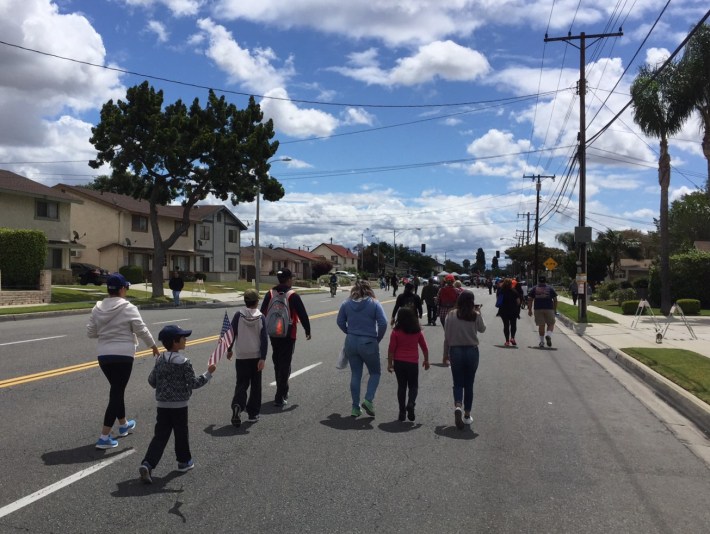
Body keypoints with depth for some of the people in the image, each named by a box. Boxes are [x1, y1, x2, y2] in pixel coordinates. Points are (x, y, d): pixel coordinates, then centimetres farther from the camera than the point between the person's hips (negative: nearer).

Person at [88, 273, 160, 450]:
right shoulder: (128, 308, -12)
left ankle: (123, 424, 41)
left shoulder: (98, 308, 4)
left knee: (117, 390, 23)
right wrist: (153, 346, 6)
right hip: (123, 356, -6)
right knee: (116, 393, -1)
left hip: (103, 355, 6)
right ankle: (104, 437, -3)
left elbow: (90, 332, 7)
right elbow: (142, 330, -9)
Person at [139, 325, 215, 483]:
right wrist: (208, 373, -6)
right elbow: (193, 383, -14)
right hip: (179, 406, -4)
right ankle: (184, 461, 28)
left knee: (160, 435, 5)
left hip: (162, 405, 5)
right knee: (181, 434, 12)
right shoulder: (184, 363, -15)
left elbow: (152, 381, 7)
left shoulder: (159, 360, 2)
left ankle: (147, 464, -9)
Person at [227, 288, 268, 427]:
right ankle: (253, 414, 14)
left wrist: (229, 350, 13)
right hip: (257, 356, 0)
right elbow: (264, 339, -10)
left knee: (241, 384, 7)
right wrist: (263, 358, -9)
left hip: (241, 356, 0)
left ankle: (237, 405, -18)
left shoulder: (239, 315, -6)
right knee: (255, 385, 12)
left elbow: (232, 333, -2)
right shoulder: (261, 317, -5)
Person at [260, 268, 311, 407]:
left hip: (273, 334, 5)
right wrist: (307, 330, 2)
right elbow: (302, 314, -10)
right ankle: (280, 398, -5)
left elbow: (263, 313, 4)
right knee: (285, 364, -1)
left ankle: (283, 392, 32)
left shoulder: (270, 294, 1)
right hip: (288, 335, -5)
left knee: (277, 363, 19)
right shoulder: (293, 296, -12)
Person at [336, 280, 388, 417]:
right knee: (375, 373, 14)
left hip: (351, 343, 3)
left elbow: (340, 321, 5)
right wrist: (378, 339, 0)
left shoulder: (347, 304, 2)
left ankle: (355, 407, 15)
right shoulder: (374, 304, -7)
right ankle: (368, 400, -5)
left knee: (355, 374, 13)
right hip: (369, 343, -3)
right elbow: (383, 323, -13)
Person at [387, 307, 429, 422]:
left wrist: (390, 363, 1)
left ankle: (402, 411, 11)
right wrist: (426, 361, 19)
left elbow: (391, 349, -7)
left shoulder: (396, 332, -6)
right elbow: (424, 348, 7)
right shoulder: (417, 332, 1)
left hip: (399, 362, 0)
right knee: (413, 386, 13)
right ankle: (411, 403, -13)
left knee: (401, 386, 10)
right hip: (413, 362, 0)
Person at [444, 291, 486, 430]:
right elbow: (482, 329, 10)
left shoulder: (451, 315, -7)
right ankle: (467, 415, 18)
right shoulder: (476, 316, -8)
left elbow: (446, 336, -3)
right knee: (469, 384, 12)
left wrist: (446, 352, 7)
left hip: (455, 351, 0)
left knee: (458, 383, 8)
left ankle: (457, 406, -19)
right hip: (472, 351, 0)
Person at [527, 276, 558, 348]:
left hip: (538, 309, 1)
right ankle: (548, 335, -15)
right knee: (551, 324, 11)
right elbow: (555, 300, 7)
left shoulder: (534, 289, 9)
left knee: (541, 325, 4)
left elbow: (530, 300, 4)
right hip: (549, 309, -1)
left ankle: (542, 342, 6)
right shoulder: (550, 288, 9)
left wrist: (530, 310, 8)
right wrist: (555, 310, 14)